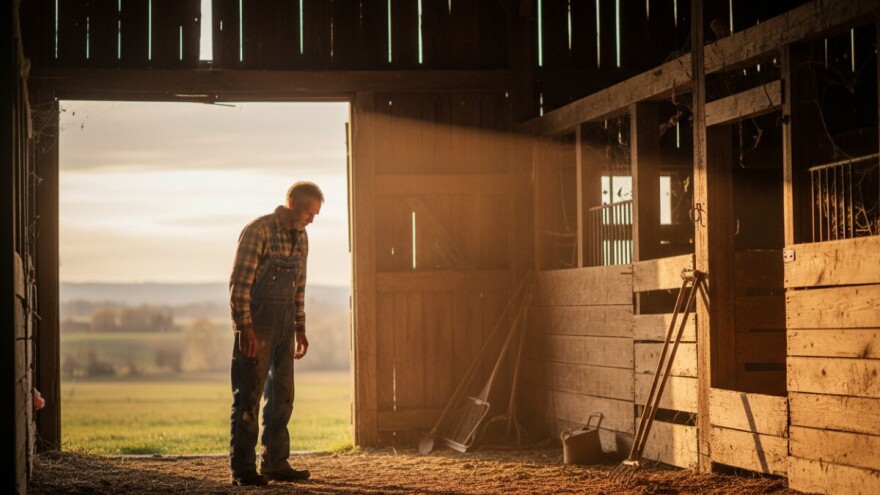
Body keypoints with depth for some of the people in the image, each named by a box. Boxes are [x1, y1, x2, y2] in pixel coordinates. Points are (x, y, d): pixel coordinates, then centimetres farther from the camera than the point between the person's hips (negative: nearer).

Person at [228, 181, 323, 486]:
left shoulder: (300, 238, 10)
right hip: (256, 324, -8)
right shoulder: (258, 231, -13)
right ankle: (242, 469, -2)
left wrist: (300, 329, 15)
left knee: (282, 395, 10)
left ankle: (275, 463, 17)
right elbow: (239, 282, -16)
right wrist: (244, 328, -20)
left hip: (284, 324, 8)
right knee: (248, 395, -5)